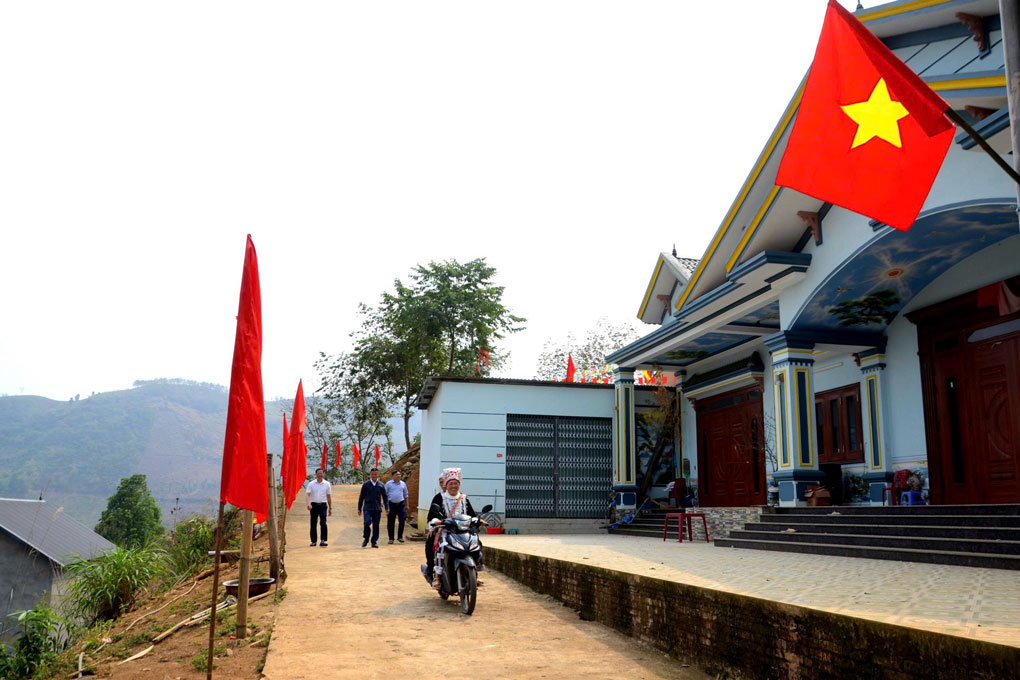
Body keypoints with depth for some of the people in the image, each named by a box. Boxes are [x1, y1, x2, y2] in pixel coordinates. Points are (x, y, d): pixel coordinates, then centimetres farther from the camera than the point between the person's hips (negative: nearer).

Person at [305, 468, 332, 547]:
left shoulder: (327, 484, 6)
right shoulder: (311, 484, 3)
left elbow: (329, 497, 10)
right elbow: (307, 494, -6)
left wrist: (330, 508, 9)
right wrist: (308, 504, -24)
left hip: (323, 505, -1)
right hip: (314, 505, 1)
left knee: (323, 523, -14)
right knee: (313, 524, 5)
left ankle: (323, 540, -12)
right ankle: (313, 541, 16)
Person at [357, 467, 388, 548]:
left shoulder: (381, 485, 8)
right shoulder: (366, 484, 4)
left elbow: (385, 497, 12)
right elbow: (361, 497, 8)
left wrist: (387, 507, 3)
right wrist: (359, 509, 6)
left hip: (377, 508, 2)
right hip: (367, 508, -2)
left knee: (376, 525, 2)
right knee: (367, 523, -16)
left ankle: (374, 542, 12)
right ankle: (366, 539, 5)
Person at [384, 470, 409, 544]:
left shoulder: (403, 484, 11)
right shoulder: (388, 484, 4)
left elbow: (405, 495, 18)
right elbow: (385, 494, 5)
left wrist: (406, 505, 14)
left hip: (400, 504, 2)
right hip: (391, 504, -2)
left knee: (402, 520, -7)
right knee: (390, 522, 2)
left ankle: (400, 537, 8)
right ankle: (391, 538, 12)